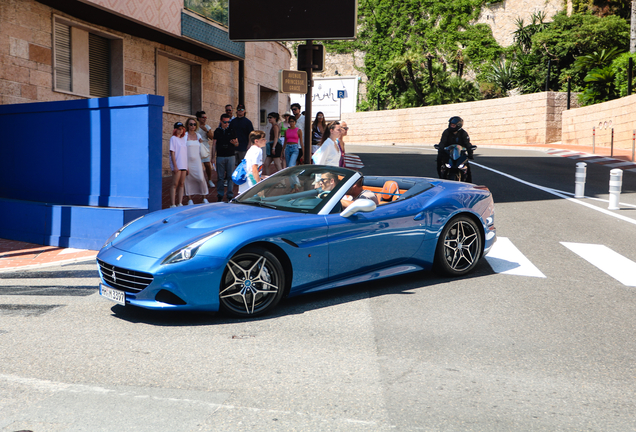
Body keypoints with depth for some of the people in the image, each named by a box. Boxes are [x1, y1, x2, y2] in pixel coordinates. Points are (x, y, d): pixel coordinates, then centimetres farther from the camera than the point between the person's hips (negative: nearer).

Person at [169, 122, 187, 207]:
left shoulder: (183, 139, 16)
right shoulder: (173, 138, -4)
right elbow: (172, 152, -9)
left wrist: (187, 167, 15)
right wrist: (175, 166, -16)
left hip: (184, 165, 7)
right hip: (177, 165, -7)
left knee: (181, 184, 6)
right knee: (175, 184, -6)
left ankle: (180, 203, 9)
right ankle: (172, 204, -5)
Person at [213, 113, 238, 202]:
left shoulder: (232, 131, 8)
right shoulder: (217, 131, 8)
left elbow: (237, 144, 9)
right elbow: (214, 144, 8)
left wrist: (234, 143, -15)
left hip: (231, 156, 0)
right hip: (220, 156, 0)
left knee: (231, 176, -1)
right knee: (220, 177, 2)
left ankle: (230, 195, 5)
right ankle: (220, 195, 11)